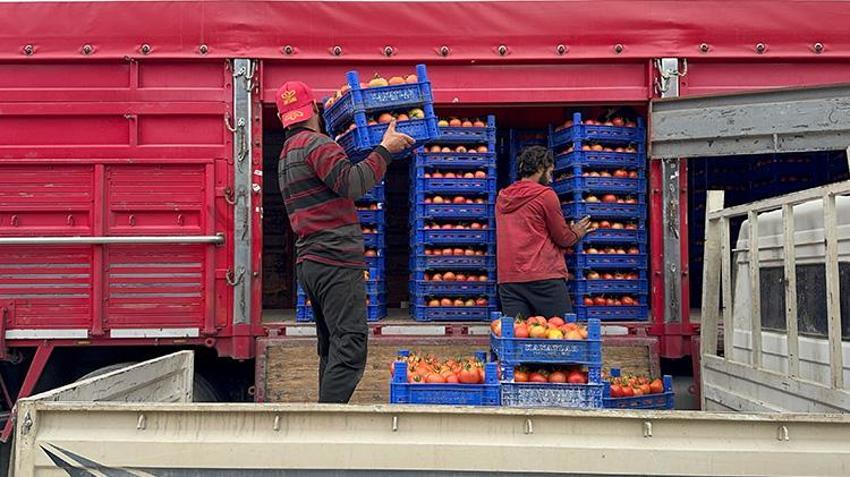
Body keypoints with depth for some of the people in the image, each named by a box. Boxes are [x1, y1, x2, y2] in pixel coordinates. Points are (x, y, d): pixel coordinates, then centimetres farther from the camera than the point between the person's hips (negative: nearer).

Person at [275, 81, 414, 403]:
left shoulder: (287, 153, 23)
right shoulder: (317, 143, -7)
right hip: (335, 260, -10)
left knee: (331, 348, 13)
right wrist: (385, 149, -12)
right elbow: (352, 184, -20)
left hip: (309, 262, 10)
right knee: (350, 347, -12)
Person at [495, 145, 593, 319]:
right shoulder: (545, 194, -4)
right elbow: (563, 238, -1)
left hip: (508, 280, 6)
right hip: (544, 278, -6)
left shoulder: (502, 198, 14)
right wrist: (576, 234, 21)